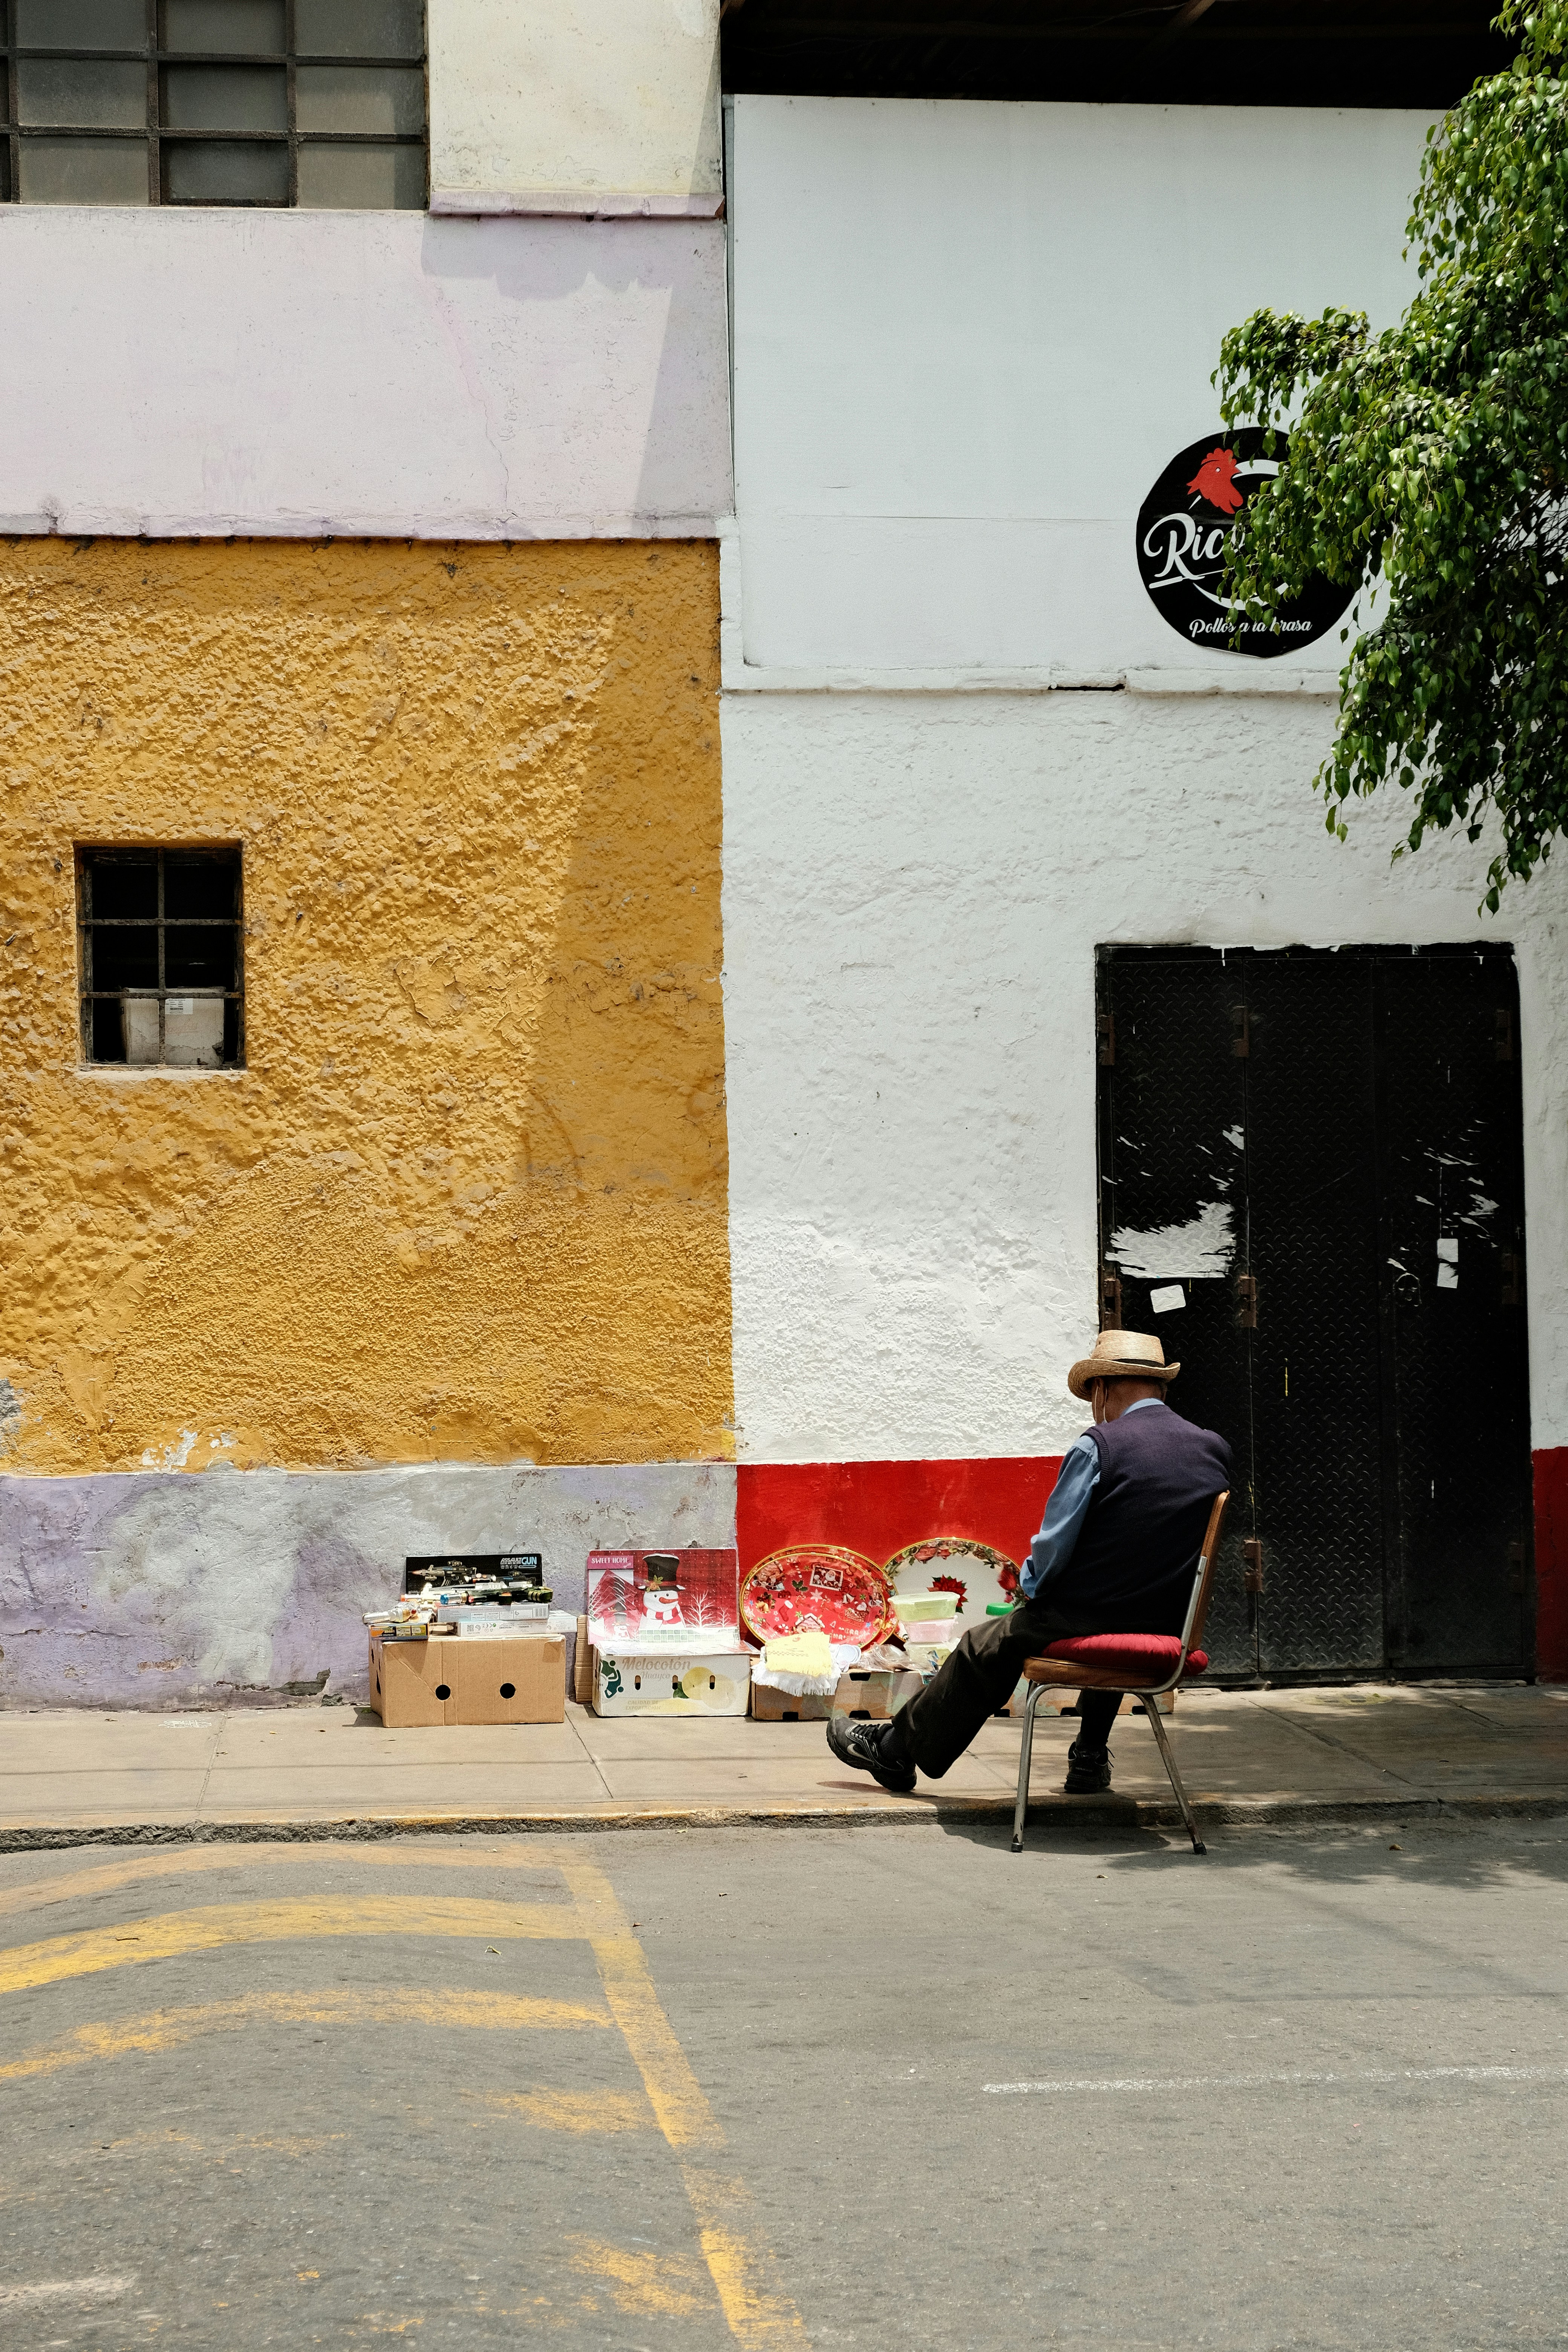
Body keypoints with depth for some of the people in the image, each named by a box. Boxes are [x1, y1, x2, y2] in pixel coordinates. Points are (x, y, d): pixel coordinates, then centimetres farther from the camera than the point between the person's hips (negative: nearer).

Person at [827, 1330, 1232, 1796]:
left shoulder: (1099, 1447, -13)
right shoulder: (1215, 1451, 3)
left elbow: (1053, 1546, -14)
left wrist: (1029, 1590, 6)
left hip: (1082, 1618, -5)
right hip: (1171, 1631, 5)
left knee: (984, 1649, 19)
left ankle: (895, 1750, 36)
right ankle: (1091, 1758, 40)